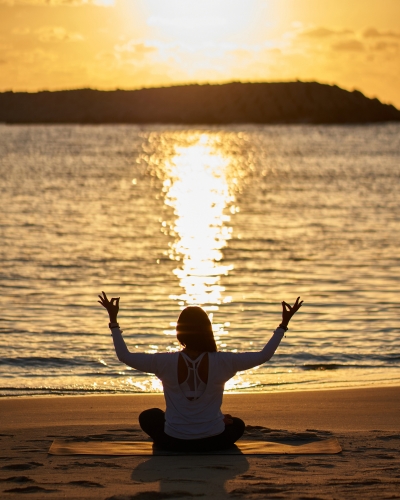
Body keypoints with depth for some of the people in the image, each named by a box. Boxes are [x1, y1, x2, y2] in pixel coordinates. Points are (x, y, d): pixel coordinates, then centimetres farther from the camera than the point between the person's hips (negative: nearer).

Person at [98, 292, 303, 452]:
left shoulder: (165, 362, -16)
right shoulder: (222, 362, -16)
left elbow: (124, 356, -4)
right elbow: (264, 355, -5)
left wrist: (113, 320, 4)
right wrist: (283, 325, 5)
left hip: (173, 442, -1)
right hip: (213, 441, 1)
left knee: (149, 417, 31)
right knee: (237, 425, 34)